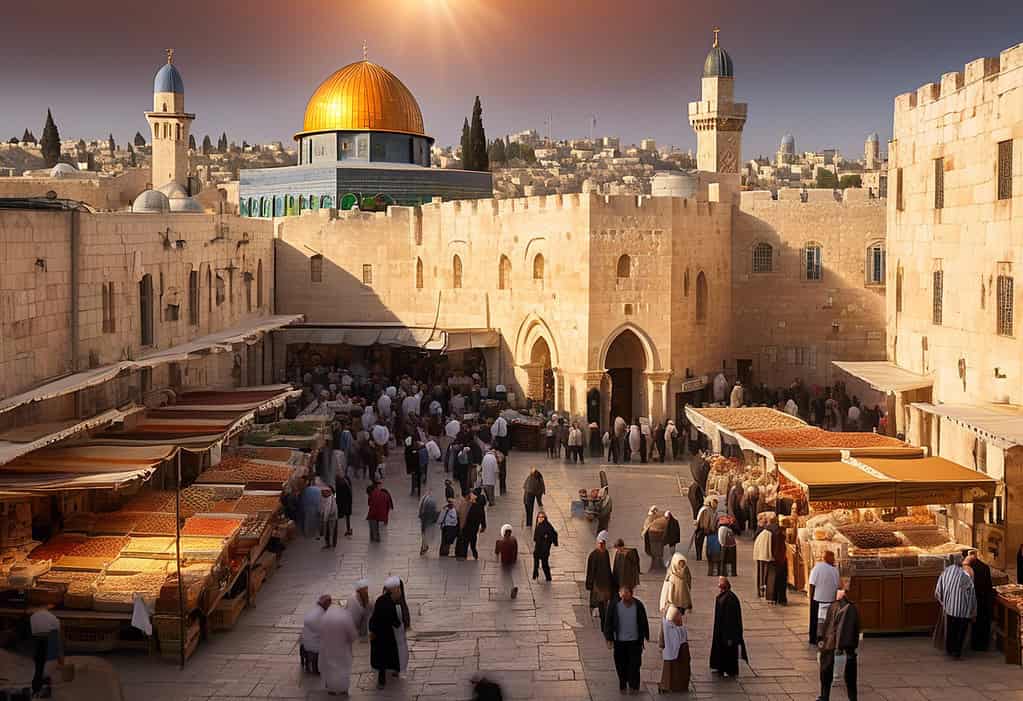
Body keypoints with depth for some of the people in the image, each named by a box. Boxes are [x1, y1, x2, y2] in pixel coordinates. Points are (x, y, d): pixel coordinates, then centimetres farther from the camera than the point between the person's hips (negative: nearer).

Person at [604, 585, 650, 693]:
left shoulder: (638, 605, -7)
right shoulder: (614, 605, -9)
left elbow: (644, 622, 4)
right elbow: (609, 622, -2)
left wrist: (645, 637, 7)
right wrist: (609, 638, -4)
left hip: (634, 641, 0)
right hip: (619, 641, 0)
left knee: (634, 664, 2)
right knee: (621, 665, 10)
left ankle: (634, 686, 18)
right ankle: (622, 686, 27)